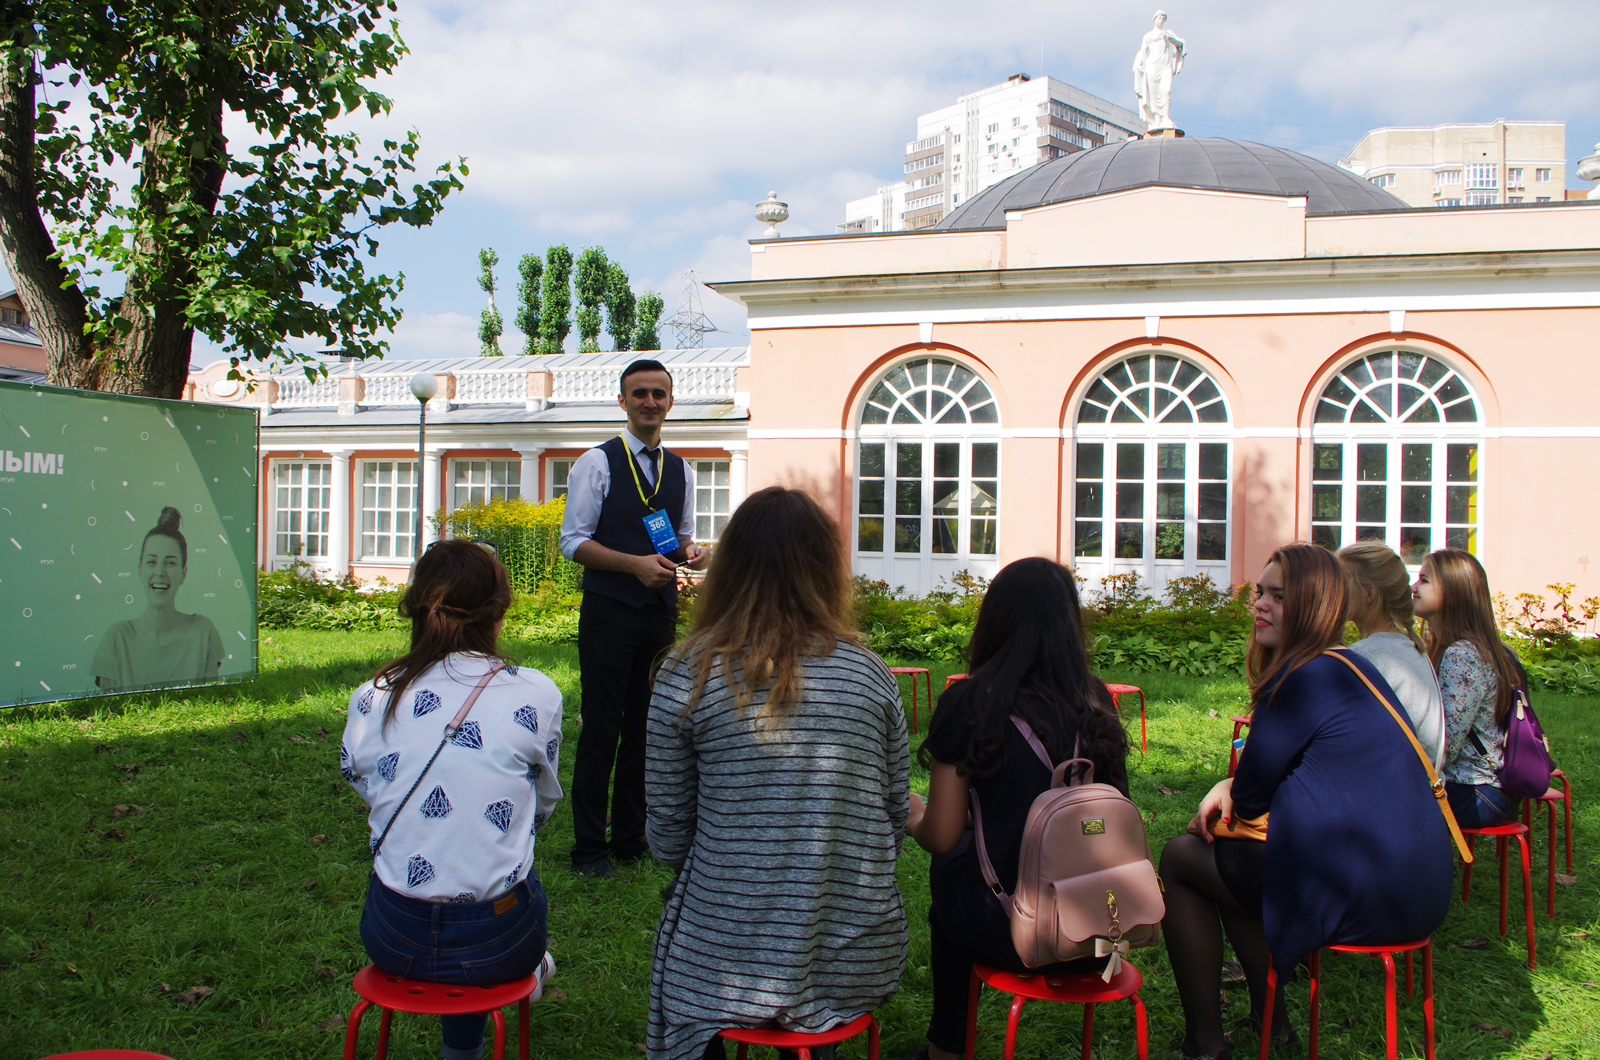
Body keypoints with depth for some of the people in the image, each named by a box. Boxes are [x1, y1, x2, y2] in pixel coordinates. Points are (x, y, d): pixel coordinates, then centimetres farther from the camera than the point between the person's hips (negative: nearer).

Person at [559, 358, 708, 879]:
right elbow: (574, 540, -6)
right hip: (610, 613, -5)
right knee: (601, 731, -1)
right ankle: (589, 848, 9)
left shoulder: (680, 470, 13)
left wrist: (688, 552, -4)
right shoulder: (597, 463, -3)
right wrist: (635, 564, -18)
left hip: (661, 613, 5)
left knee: (646, 728, 10)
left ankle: (631, 837, 22)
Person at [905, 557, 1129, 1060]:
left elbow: (940, 837, -8)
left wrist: (914, 814, 15)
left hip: (1014, 937, -4)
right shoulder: (1097, 702, -1)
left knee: (950, 863, 24)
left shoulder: (970, 703, -12)